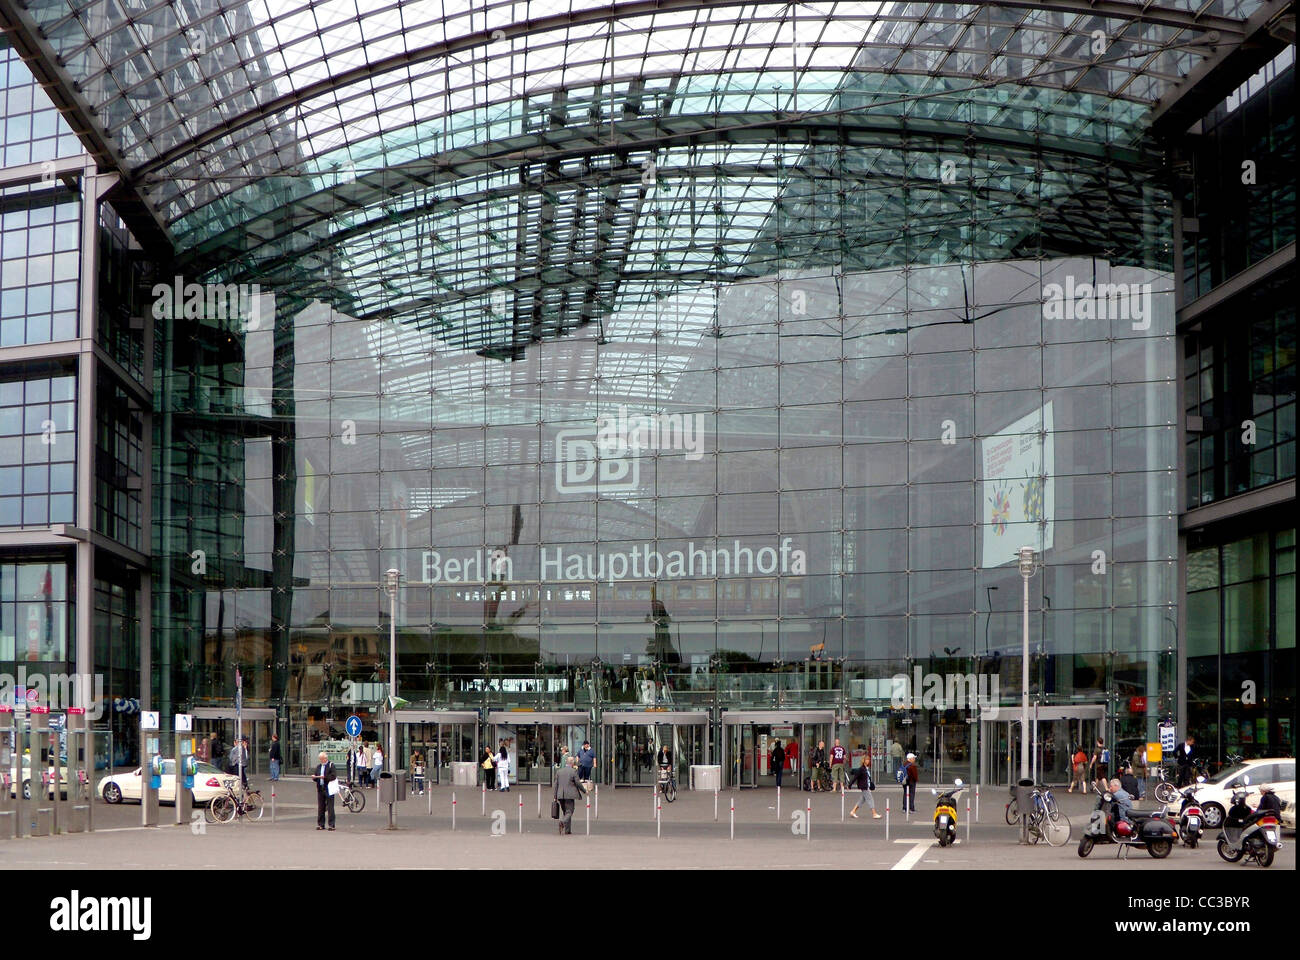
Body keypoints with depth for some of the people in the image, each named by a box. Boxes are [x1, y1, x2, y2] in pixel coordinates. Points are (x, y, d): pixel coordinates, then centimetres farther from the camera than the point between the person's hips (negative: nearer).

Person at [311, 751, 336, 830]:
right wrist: (314, 777, -4)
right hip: (320, 789, 6)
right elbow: (316, 778, 18)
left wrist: (324, 777, -21)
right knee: (320, 808, 7)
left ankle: (331, 825, -2)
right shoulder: (318, 766, 16)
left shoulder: (331, 765, -2)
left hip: (328, 789, -6)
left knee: (330, 808, -4)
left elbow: (333, 776, -13)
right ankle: (321, 824, 13)